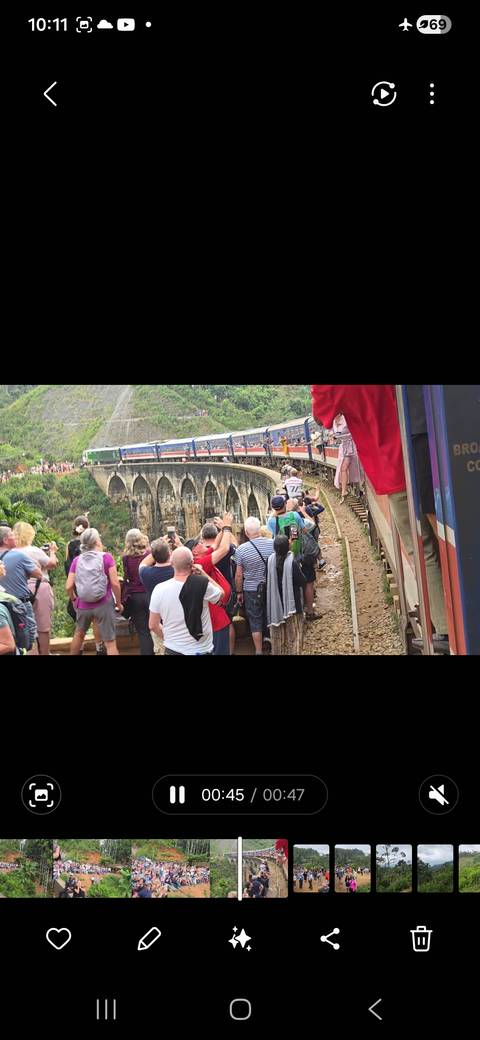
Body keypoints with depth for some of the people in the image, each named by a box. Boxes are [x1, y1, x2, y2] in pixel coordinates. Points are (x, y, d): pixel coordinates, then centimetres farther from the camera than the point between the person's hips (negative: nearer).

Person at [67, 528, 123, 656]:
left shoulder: (77, 560, 3)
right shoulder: (106, 557, -6)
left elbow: (69, 586, -1)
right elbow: (115, 583, -11)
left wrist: (74, 600, 18)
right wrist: (119, 603, 2)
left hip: (83, 605, 3)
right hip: (104, 605, -3)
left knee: (79, 634, 28)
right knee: (110, 643, 0)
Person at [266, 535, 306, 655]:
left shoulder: (271, 560, -10)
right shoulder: (292, 562, -23)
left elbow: (270, 581, 1)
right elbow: (302, 582, -13)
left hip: (276, 603, 4)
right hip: (291, 603, -4)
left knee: (278, 634, 18)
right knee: (293, 634, 9)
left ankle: (278, 652, 27)